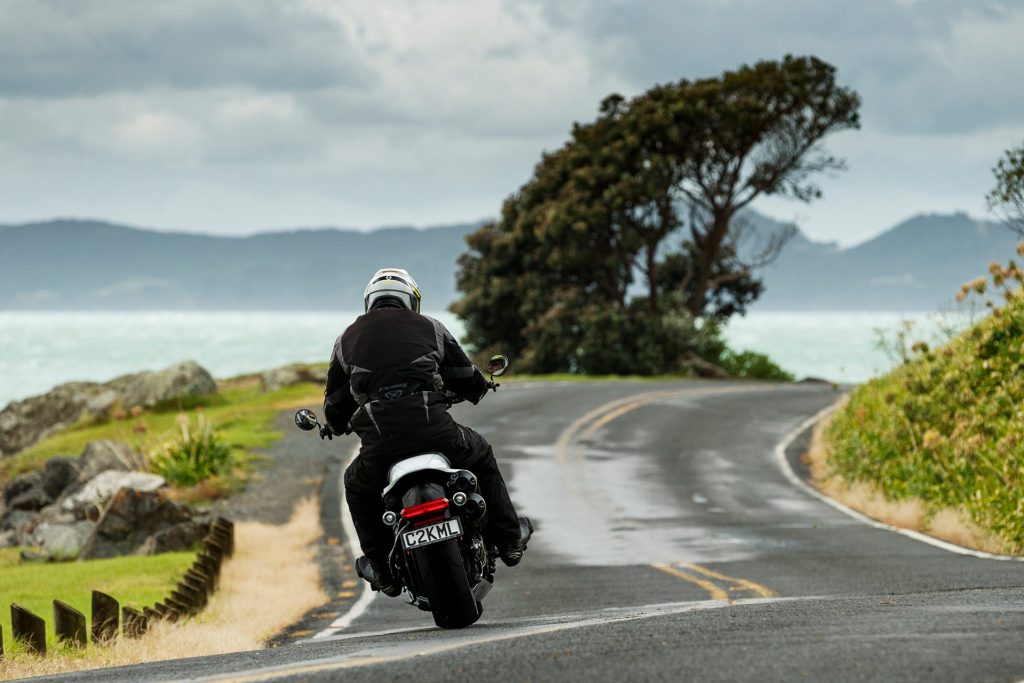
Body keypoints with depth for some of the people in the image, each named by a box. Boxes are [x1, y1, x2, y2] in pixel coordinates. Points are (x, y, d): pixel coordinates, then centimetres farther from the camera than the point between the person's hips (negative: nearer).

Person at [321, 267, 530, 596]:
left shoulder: (349, 338, 20)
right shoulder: (428, 327, 18)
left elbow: (335, 404, 24)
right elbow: (470, 381, 24)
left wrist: (335, 426, 47)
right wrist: (476, 388, 50)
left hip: (379, 444, 0)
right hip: (433, 429, 0)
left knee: (358, 488, 31)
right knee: (481, 457, 30)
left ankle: (383, 571, 28)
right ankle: (509, 538, 35)